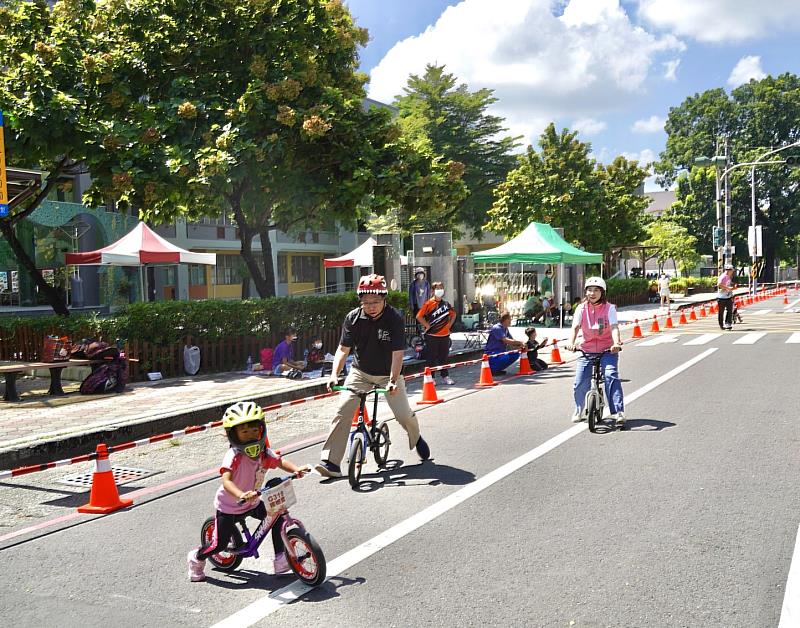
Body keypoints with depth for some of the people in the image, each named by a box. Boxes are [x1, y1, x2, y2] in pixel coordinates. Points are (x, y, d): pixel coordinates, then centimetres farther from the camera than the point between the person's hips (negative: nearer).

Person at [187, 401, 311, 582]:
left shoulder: (264, 453, -12)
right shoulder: (233, 456, -31)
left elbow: (280, 461, -6)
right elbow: (226, 481, -42)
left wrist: (296, 469, -27)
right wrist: (241, 495, -60)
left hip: (252, 503, 6)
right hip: (228, 505, -5)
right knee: (220, 544, -5)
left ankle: (280, 560, 4)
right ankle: (196, 558, 27)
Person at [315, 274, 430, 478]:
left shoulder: (395, 318, -19)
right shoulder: (353, 318, -12)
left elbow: (397, 354, -23)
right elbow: (343, 349, -11)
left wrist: (393, 381, -35)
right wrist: (334, 375, -25)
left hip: (387, 374, -1)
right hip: (360, 372, 2)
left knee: (404, 415, -8)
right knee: (343, 410, -16)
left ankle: (416, 438, 29)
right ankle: (330, 462, -13)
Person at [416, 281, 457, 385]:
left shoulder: (446, 304, 9)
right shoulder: (428, 304, -8)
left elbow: (453, 314, 24)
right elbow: (419, 316, -12)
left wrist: (449, 325, 12)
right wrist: (428, 326, -11)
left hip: (444, 335, 5)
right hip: (432, 336, -5)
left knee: (444, 357, 12)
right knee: (431, 357, 2)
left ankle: (445, 376, 21)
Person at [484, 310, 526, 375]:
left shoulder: (506, 329, 12)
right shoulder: (496, 328, -17)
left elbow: (512, 341, 10)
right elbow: (506, 340, -26)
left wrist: (519, 346, -10)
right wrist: (520, 342, -20)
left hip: (500, 353, 10)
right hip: (491, 354, -9)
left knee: (516, 354, -4)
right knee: (506, 357, -33)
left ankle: (498, 369, 5)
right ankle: (491, 369, -12)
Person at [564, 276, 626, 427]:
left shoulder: (609, 308, -7)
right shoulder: (581, 308, -2)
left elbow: (614, 327, -20)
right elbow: (575, 327, -13)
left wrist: (616, 343, -39)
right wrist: (571, 342, -33)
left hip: (607, 350, -2)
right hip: (587, 349, 2)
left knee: (611, 376, -22)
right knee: (580, 382, -5)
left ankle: (618, 412, -18)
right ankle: (579, 410, 23)